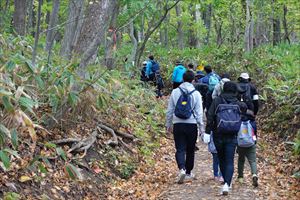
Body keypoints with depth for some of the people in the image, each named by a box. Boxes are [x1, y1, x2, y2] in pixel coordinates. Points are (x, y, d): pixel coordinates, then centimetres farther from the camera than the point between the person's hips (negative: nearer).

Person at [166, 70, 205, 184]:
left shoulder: (175, 92, 1)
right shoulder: (196, 93, -4)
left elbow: (169, 110, 6)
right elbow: (199, 112, -3)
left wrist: (168, 124, 17)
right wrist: (201, 127, 3)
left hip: (178, 124, 1)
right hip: (192, 125, 0)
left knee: (180, 149, 0)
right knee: (190, 150, 12)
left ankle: (182, 169, -23)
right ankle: (188, 173, 22)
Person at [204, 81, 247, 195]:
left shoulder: (217, 101, -3)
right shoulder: (238, 103, 1)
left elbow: (210, 117, -9)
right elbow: (245, 107, 23)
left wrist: (207, 132, -9)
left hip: (218, 136, 0)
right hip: (232, 137, 0)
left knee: (221, 159, 18)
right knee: (230, 161, -1)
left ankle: (226, 181, 29)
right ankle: (227, 184, -19)